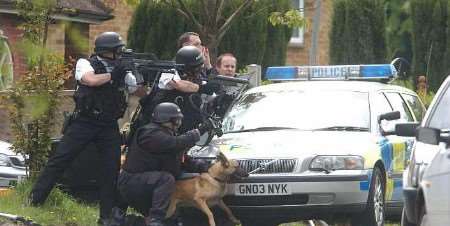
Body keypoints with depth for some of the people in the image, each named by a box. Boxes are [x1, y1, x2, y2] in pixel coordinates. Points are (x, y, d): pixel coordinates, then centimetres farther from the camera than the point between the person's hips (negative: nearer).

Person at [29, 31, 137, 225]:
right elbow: (91, 80, -22)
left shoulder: (121, 69, 8)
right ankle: (34, 200, 0)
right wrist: (113, 74, -13)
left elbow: (137, 90, 2)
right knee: (60, 159, -5)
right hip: (83, 122, -4)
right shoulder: (85, 64, -4)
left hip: (109, 127, 4)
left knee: (112, 168, -1)